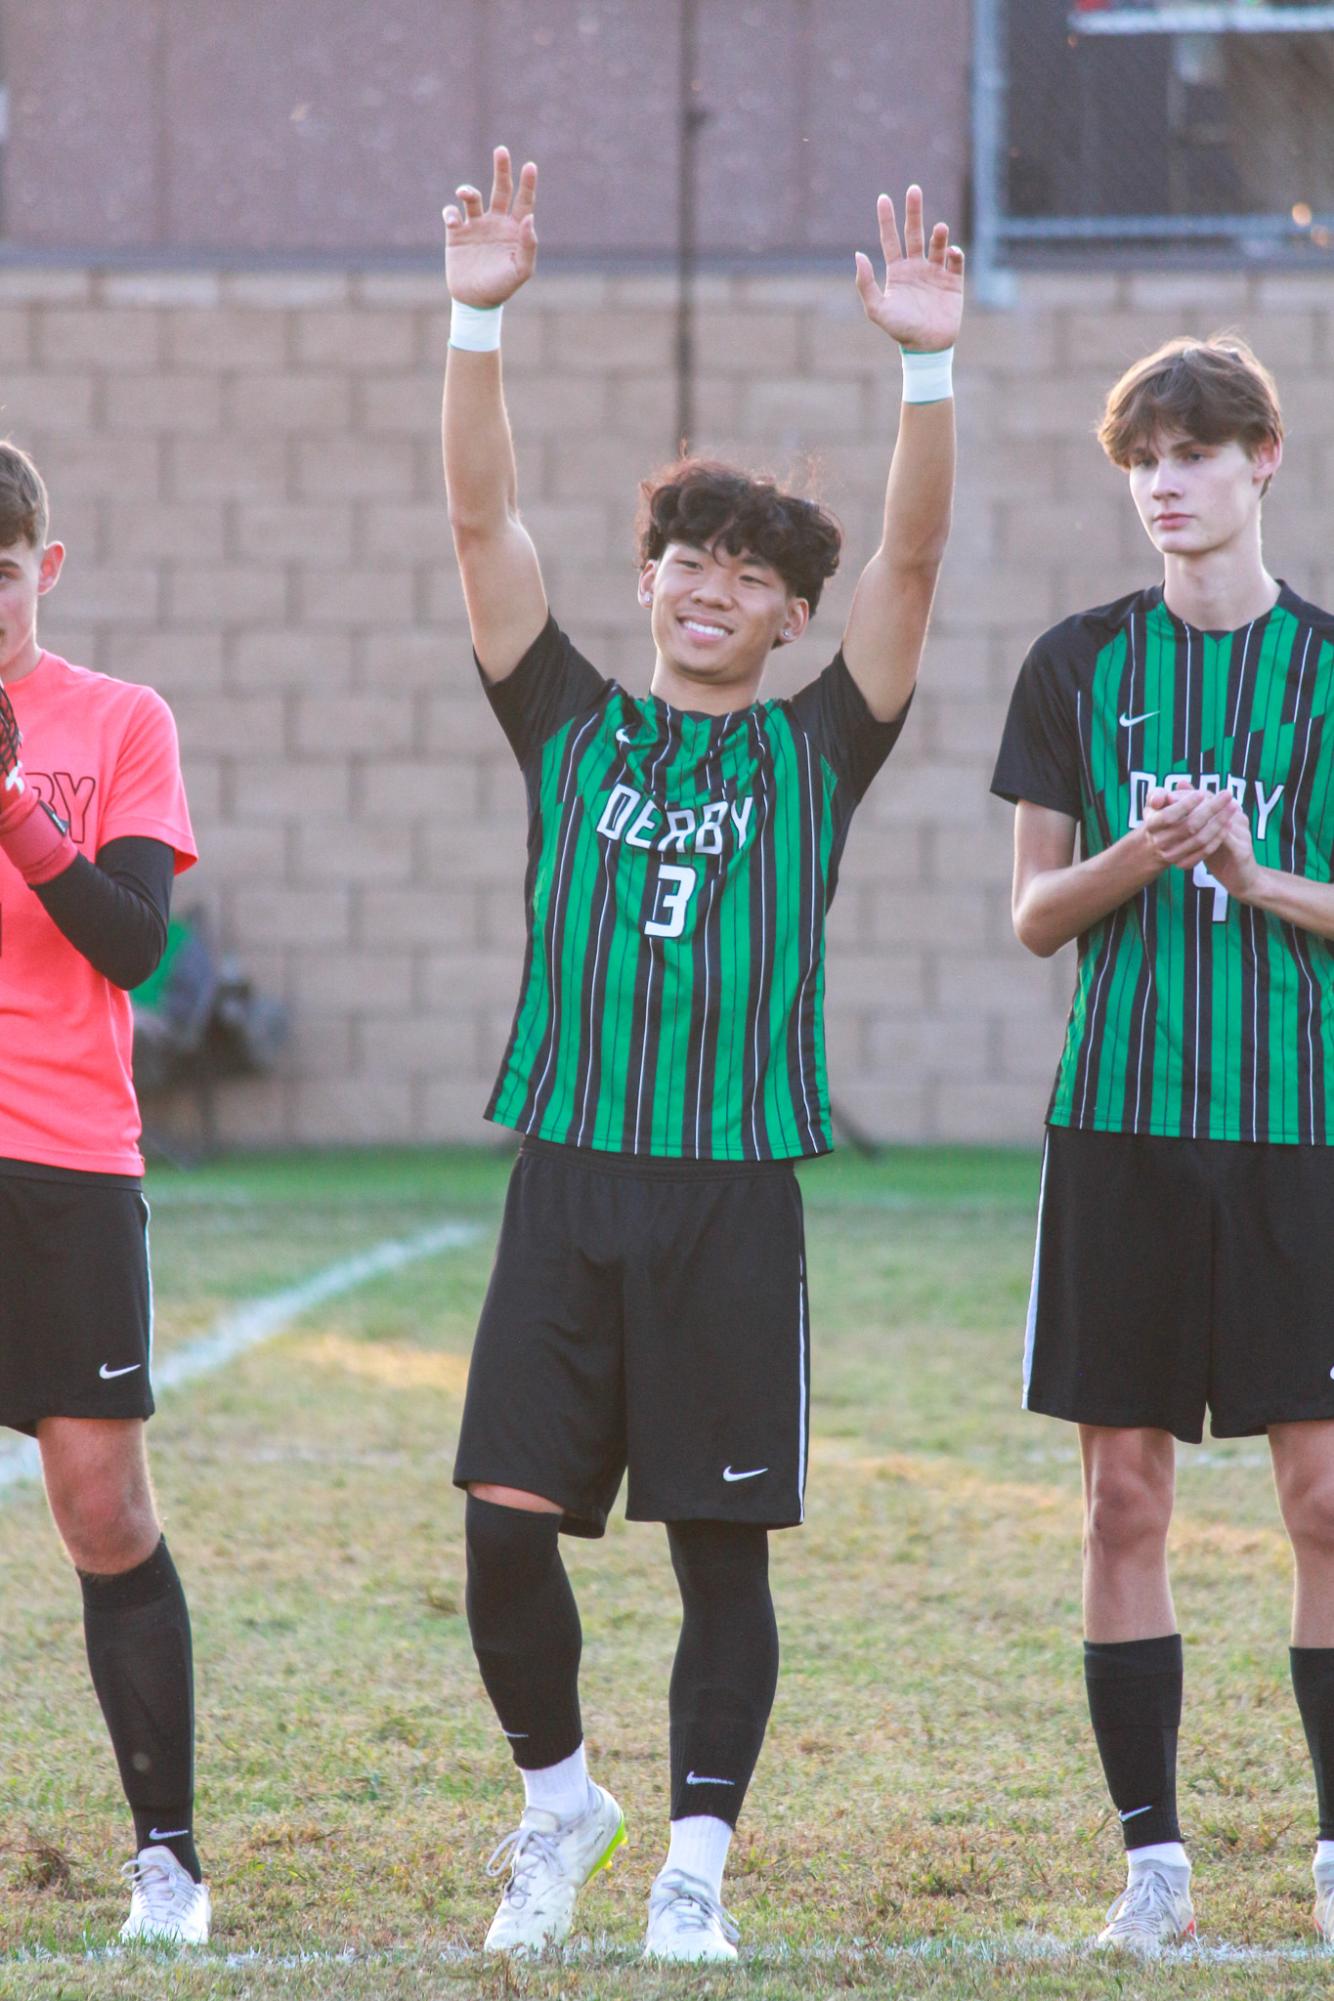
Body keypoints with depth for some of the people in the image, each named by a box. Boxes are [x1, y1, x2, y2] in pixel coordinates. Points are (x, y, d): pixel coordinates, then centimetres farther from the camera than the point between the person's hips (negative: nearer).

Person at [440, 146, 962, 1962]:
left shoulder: (812, 753, 8)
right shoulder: (573, 727, 11)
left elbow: (913, 559, -3)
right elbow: (485, 520, 2)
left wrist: (926, 364, -16)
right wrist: (479, 319, -9)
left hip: (739, 1187, -1)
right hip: (568, 1176, 1)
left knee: (722, 1543, 1)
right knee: (507, 1521, -5)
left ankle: (698, 1863, 11)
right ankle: (556, 1796, 18)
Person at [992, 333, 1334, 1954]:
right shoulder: (1079, 665, 7)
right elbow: (1034, 915, 6)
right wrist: (1139, 860, -12)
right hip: (1122, 1120, 1)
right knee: (1125, 1494, 1)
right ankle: (1153, 1859, 8)